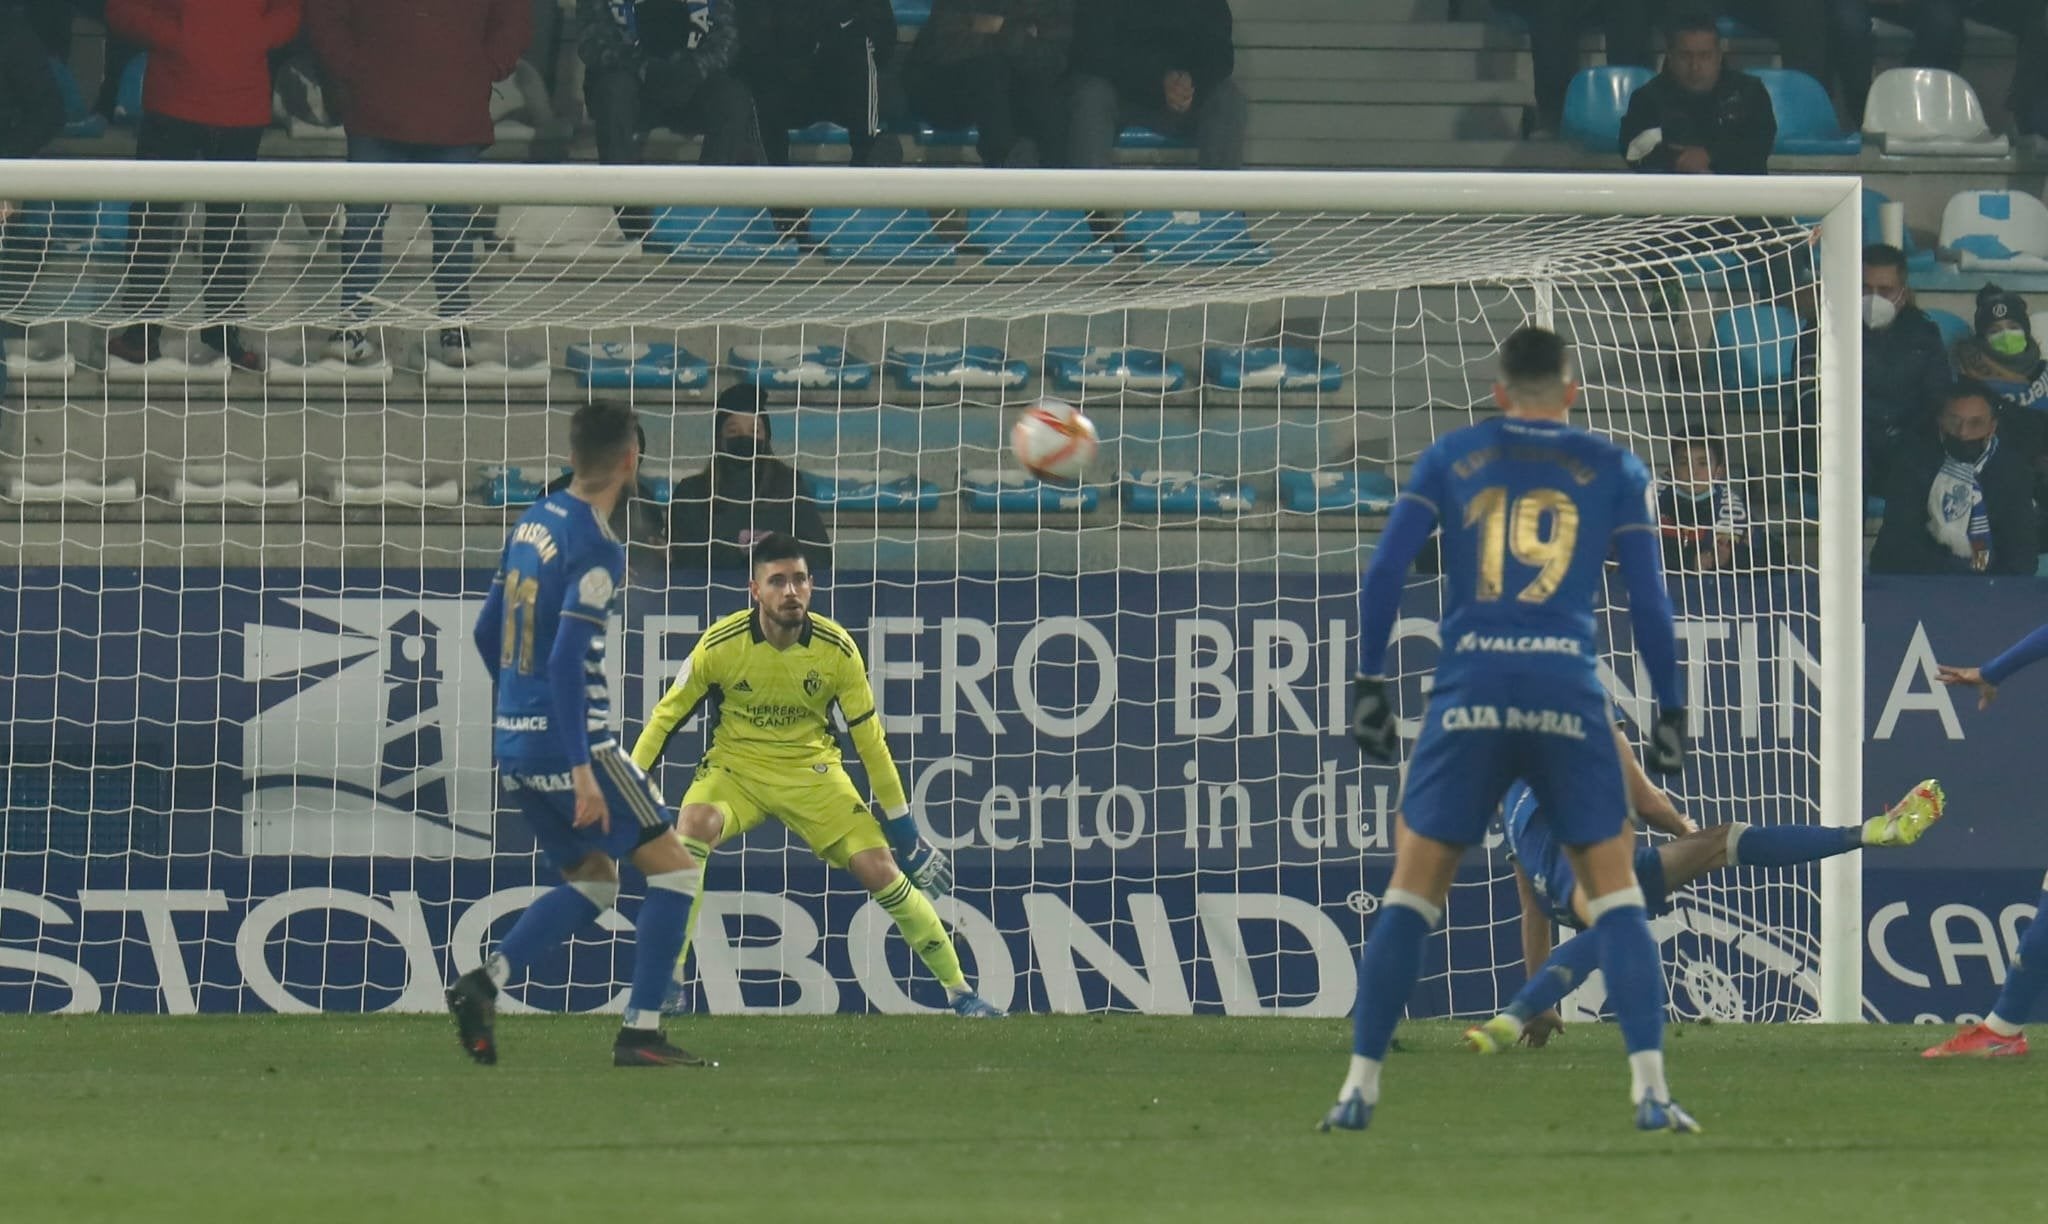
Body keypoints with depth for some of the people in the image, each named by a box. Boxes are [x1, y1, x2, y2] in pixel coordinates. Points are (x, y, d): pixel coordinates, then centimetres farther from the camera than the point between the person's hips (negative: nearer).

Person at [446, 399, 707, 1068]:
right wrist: (582, 770, -23)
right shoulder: (595, 549, -16)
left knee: (592, 882, 20)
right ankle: (640, 1031, -5)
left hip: (515, 743, 8)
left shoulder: (532, 522, 9)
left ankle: (483, 982, 3)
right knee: (675, 868, 1)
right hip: (568, 744, -8)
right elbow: (567, 662, -23)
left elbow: (487, 632, 18)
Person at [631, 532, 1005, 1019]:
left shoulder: (837, 649, -14)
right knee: (694, 824, -33)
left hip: (811, 769, 1)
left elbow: (868, 736, -3)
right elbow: (666, 716, -5)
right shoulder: (721, 644, -18)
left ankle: (960, 991, 4)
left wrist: (901, 823, 0)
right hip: (736, 766, -1)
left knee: (880, 870, -11)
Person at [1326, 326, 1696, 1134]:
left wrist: (1370, 681, 7)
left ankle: (1360, 1084, 6)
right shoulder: (1613, 470, 11)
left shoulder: (1450, 458, 12)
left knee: (1410, 892, 9)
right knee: (1615, 893, 7)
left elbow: (1384, 572, 4)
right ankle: (1649, 1087, -5)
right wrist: (1670, 709, 11)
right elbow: (1648, 598, 6)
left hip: (1469, 692, 1)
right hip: (1568, 695, 0)